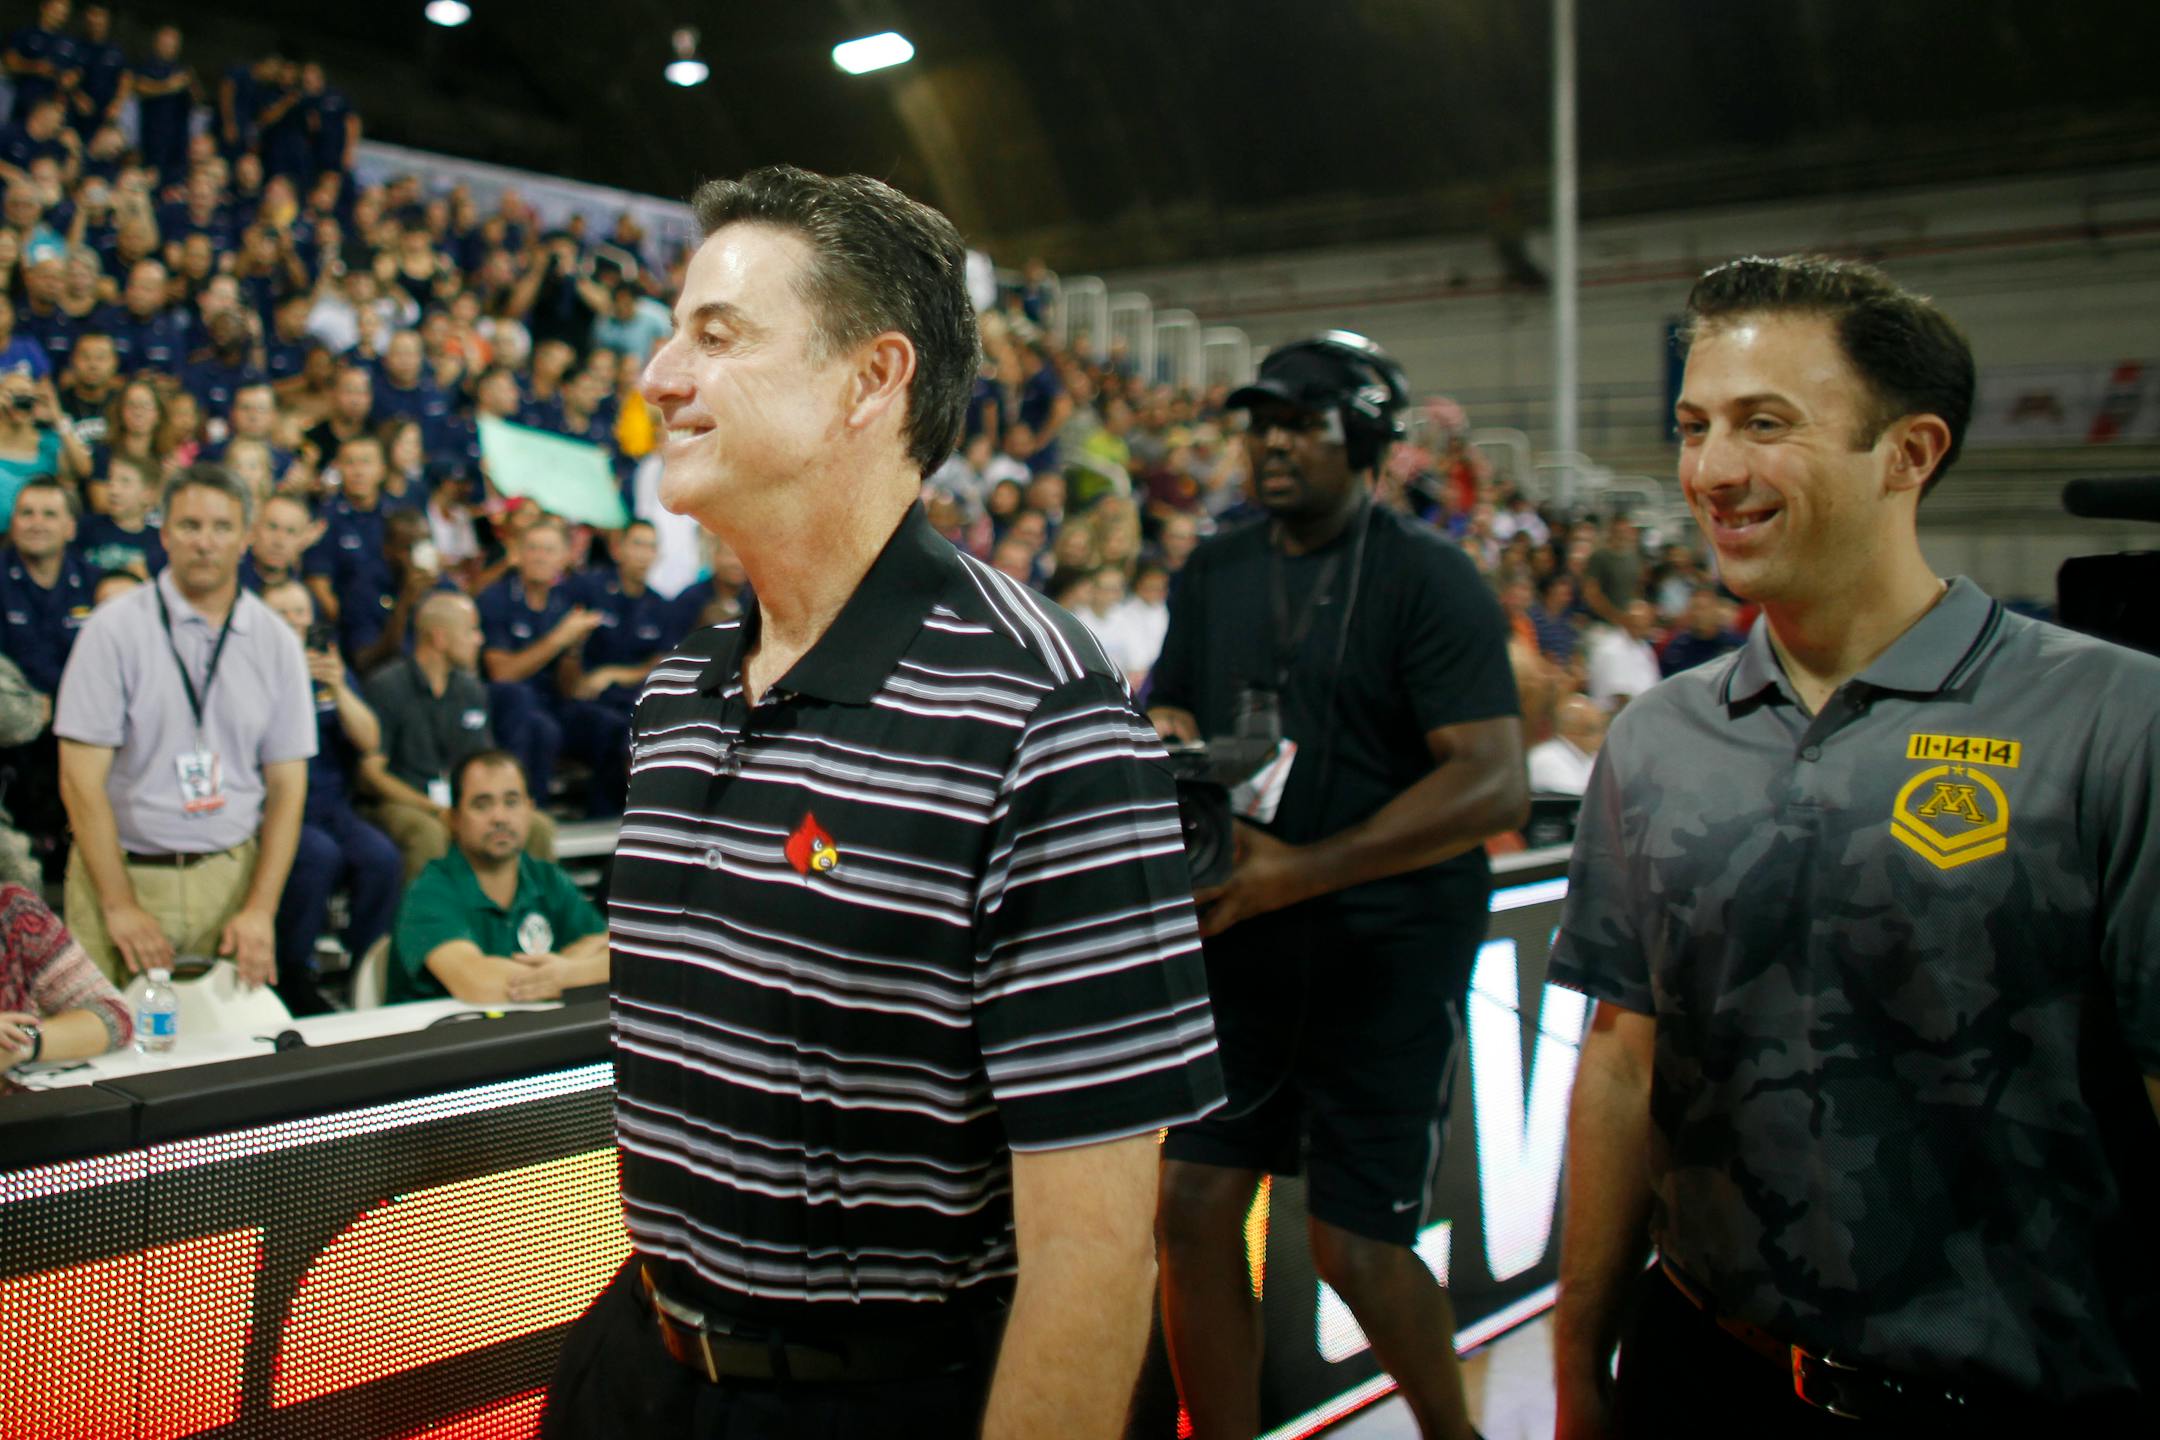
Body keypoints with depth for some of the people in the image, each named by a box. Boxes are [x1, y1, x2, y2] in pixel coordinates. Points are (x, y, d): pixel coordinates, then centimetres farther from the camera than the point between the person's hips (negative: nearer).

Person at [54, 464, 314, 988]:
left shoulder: (276, 641, 6)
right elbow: (81, 779, -6)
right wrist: (120, 906, -10)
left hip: (231, 877, 2)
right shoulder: (114, 628, -3)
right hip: (123, 870, -2)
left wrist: (261, 909, -4)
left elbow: (287, 786, 5)